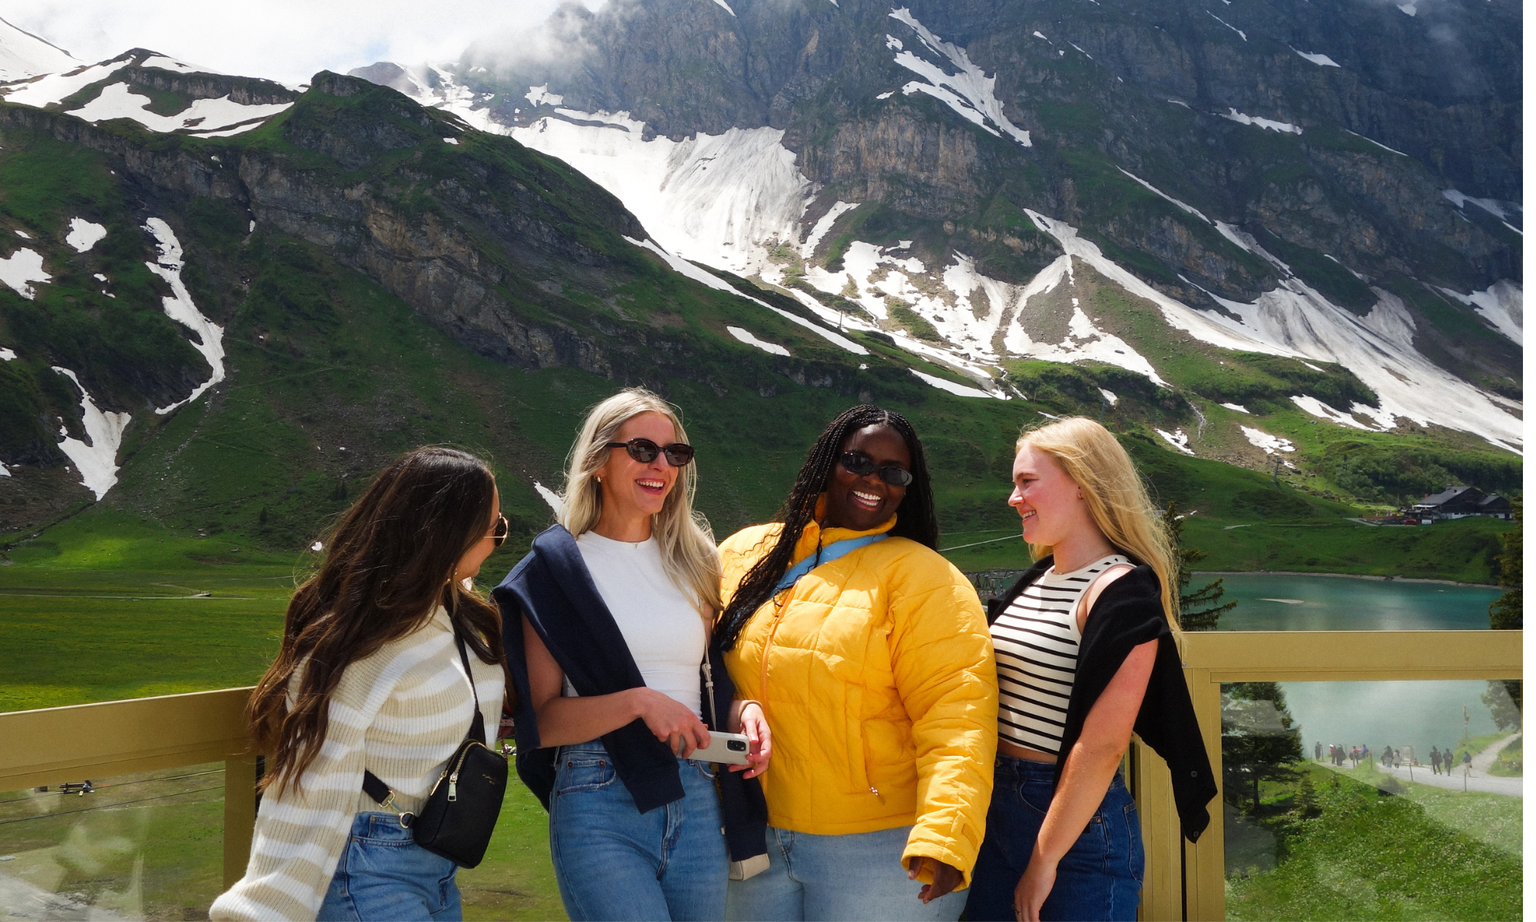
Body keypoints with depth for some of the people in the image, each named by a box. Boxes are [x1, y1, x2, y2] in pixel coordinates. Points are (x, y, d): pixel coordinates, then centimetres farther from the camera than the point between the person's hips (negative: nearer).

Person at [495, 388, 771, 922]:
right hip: (600, 803, -4)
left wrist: (745, 711, -1)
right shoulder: (557, 567, -1)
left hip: (697, 796, 5)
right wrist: (639, 702, -20)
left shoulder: (692, 562, 12)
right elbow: (541, 721, -6)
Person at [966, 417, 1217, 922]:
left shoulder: (1121, 591, -16)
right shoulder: (1037, 578, 8)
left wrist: (1044, 862, -17)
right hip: (997, 805, 7)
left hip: (1076, 822, -7)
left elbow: (1102, 745, -20)